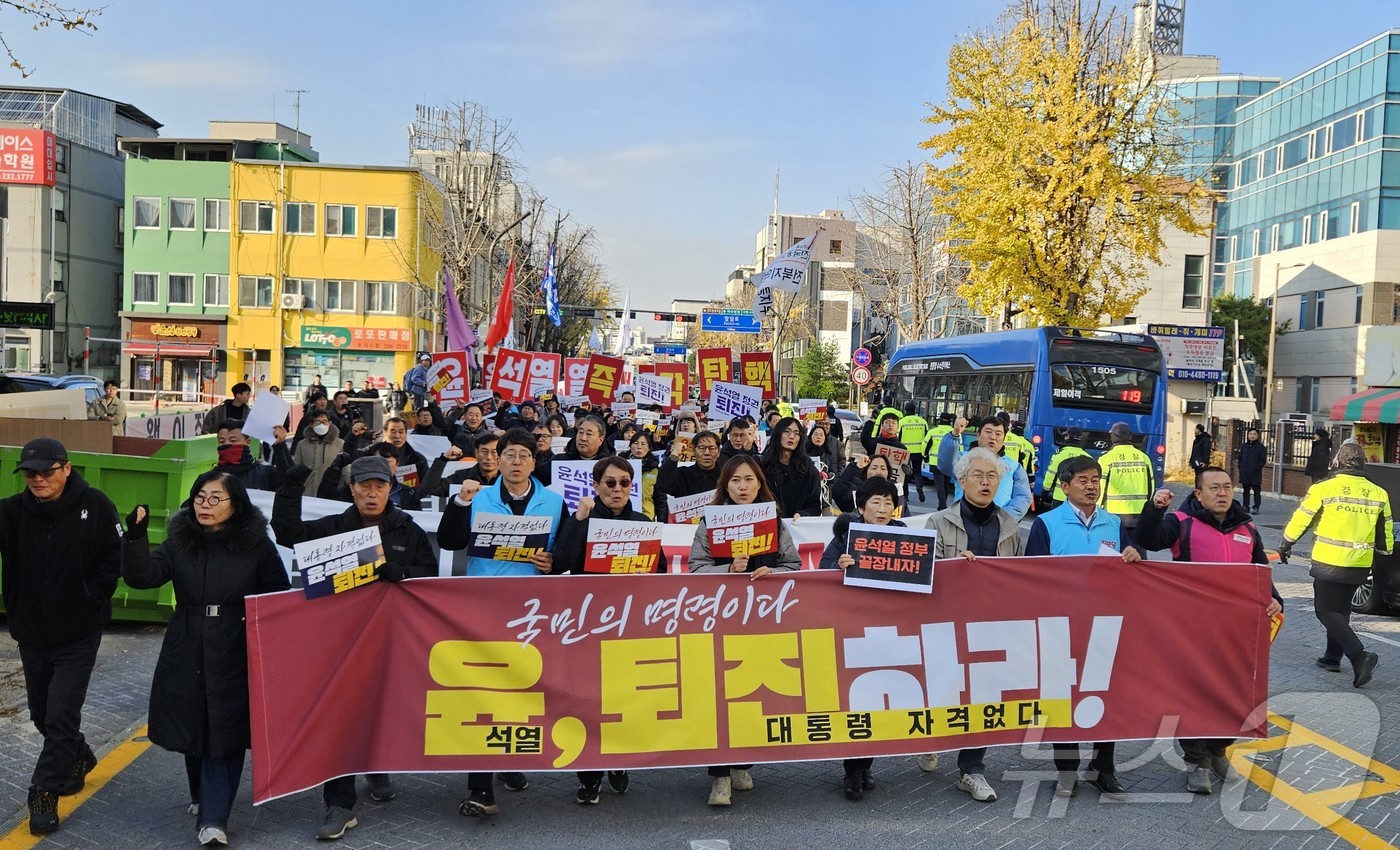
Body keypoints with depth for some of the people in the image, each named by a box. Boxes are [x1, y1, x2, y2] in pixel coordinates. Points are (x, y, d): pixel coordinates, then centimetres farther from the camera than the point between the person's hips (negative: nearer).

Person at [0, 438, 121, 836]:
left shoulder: (95, 505, -11)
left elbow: (113, 558, -5)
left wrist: (91, 602, -9)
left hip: (78, 635, -3)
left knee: (61, 716, -3)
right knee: (42, 713, 18)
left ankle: (45, 794, 10)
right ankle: (77, 759, 42)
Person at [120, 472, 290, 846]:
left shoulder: (257, 545, -5)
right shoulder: (179, 541, 2)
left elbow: (279, 596, 2)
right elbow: (143, 576, -12)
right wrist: (135, 536, -25)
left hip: (235, 657, -3)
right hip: (187, 656, 3)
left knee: (225, 735, -3)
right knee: (191, 729, 15)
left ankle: (213, 819, 1)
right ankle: (203, 796, 38)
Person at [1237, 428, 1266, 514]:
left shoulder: (1261, 447, 0)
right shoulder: (1244, 446, 14)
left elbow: (1263, 460, -4)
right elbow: (1240, 458, 18)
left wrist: (1256, 468, -13)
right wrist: (1241, 467, 4)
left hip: (1255, 474, -5)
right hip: (1244, 473, 5)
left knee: (1256, 490, -3)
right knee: (1245, 490, 8)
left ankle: (1256, 508, -2)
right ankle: (1245, 506, 15)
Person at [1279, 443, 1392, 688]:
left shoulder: (1324, 488, -10)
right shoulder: (1379, 493, 4)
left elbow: (1300, 519, -4)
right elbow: (1385, 533, 14)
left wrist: (1286, 546, 11)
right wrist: (1386, 552, 34)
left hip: (1329, 562, -5)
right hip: (1360, 565, 5)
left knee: (1326, 611, 0)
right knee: (1341, 609, 20)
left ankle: (1359, 656, -15)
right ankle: (1332, 657, 25)